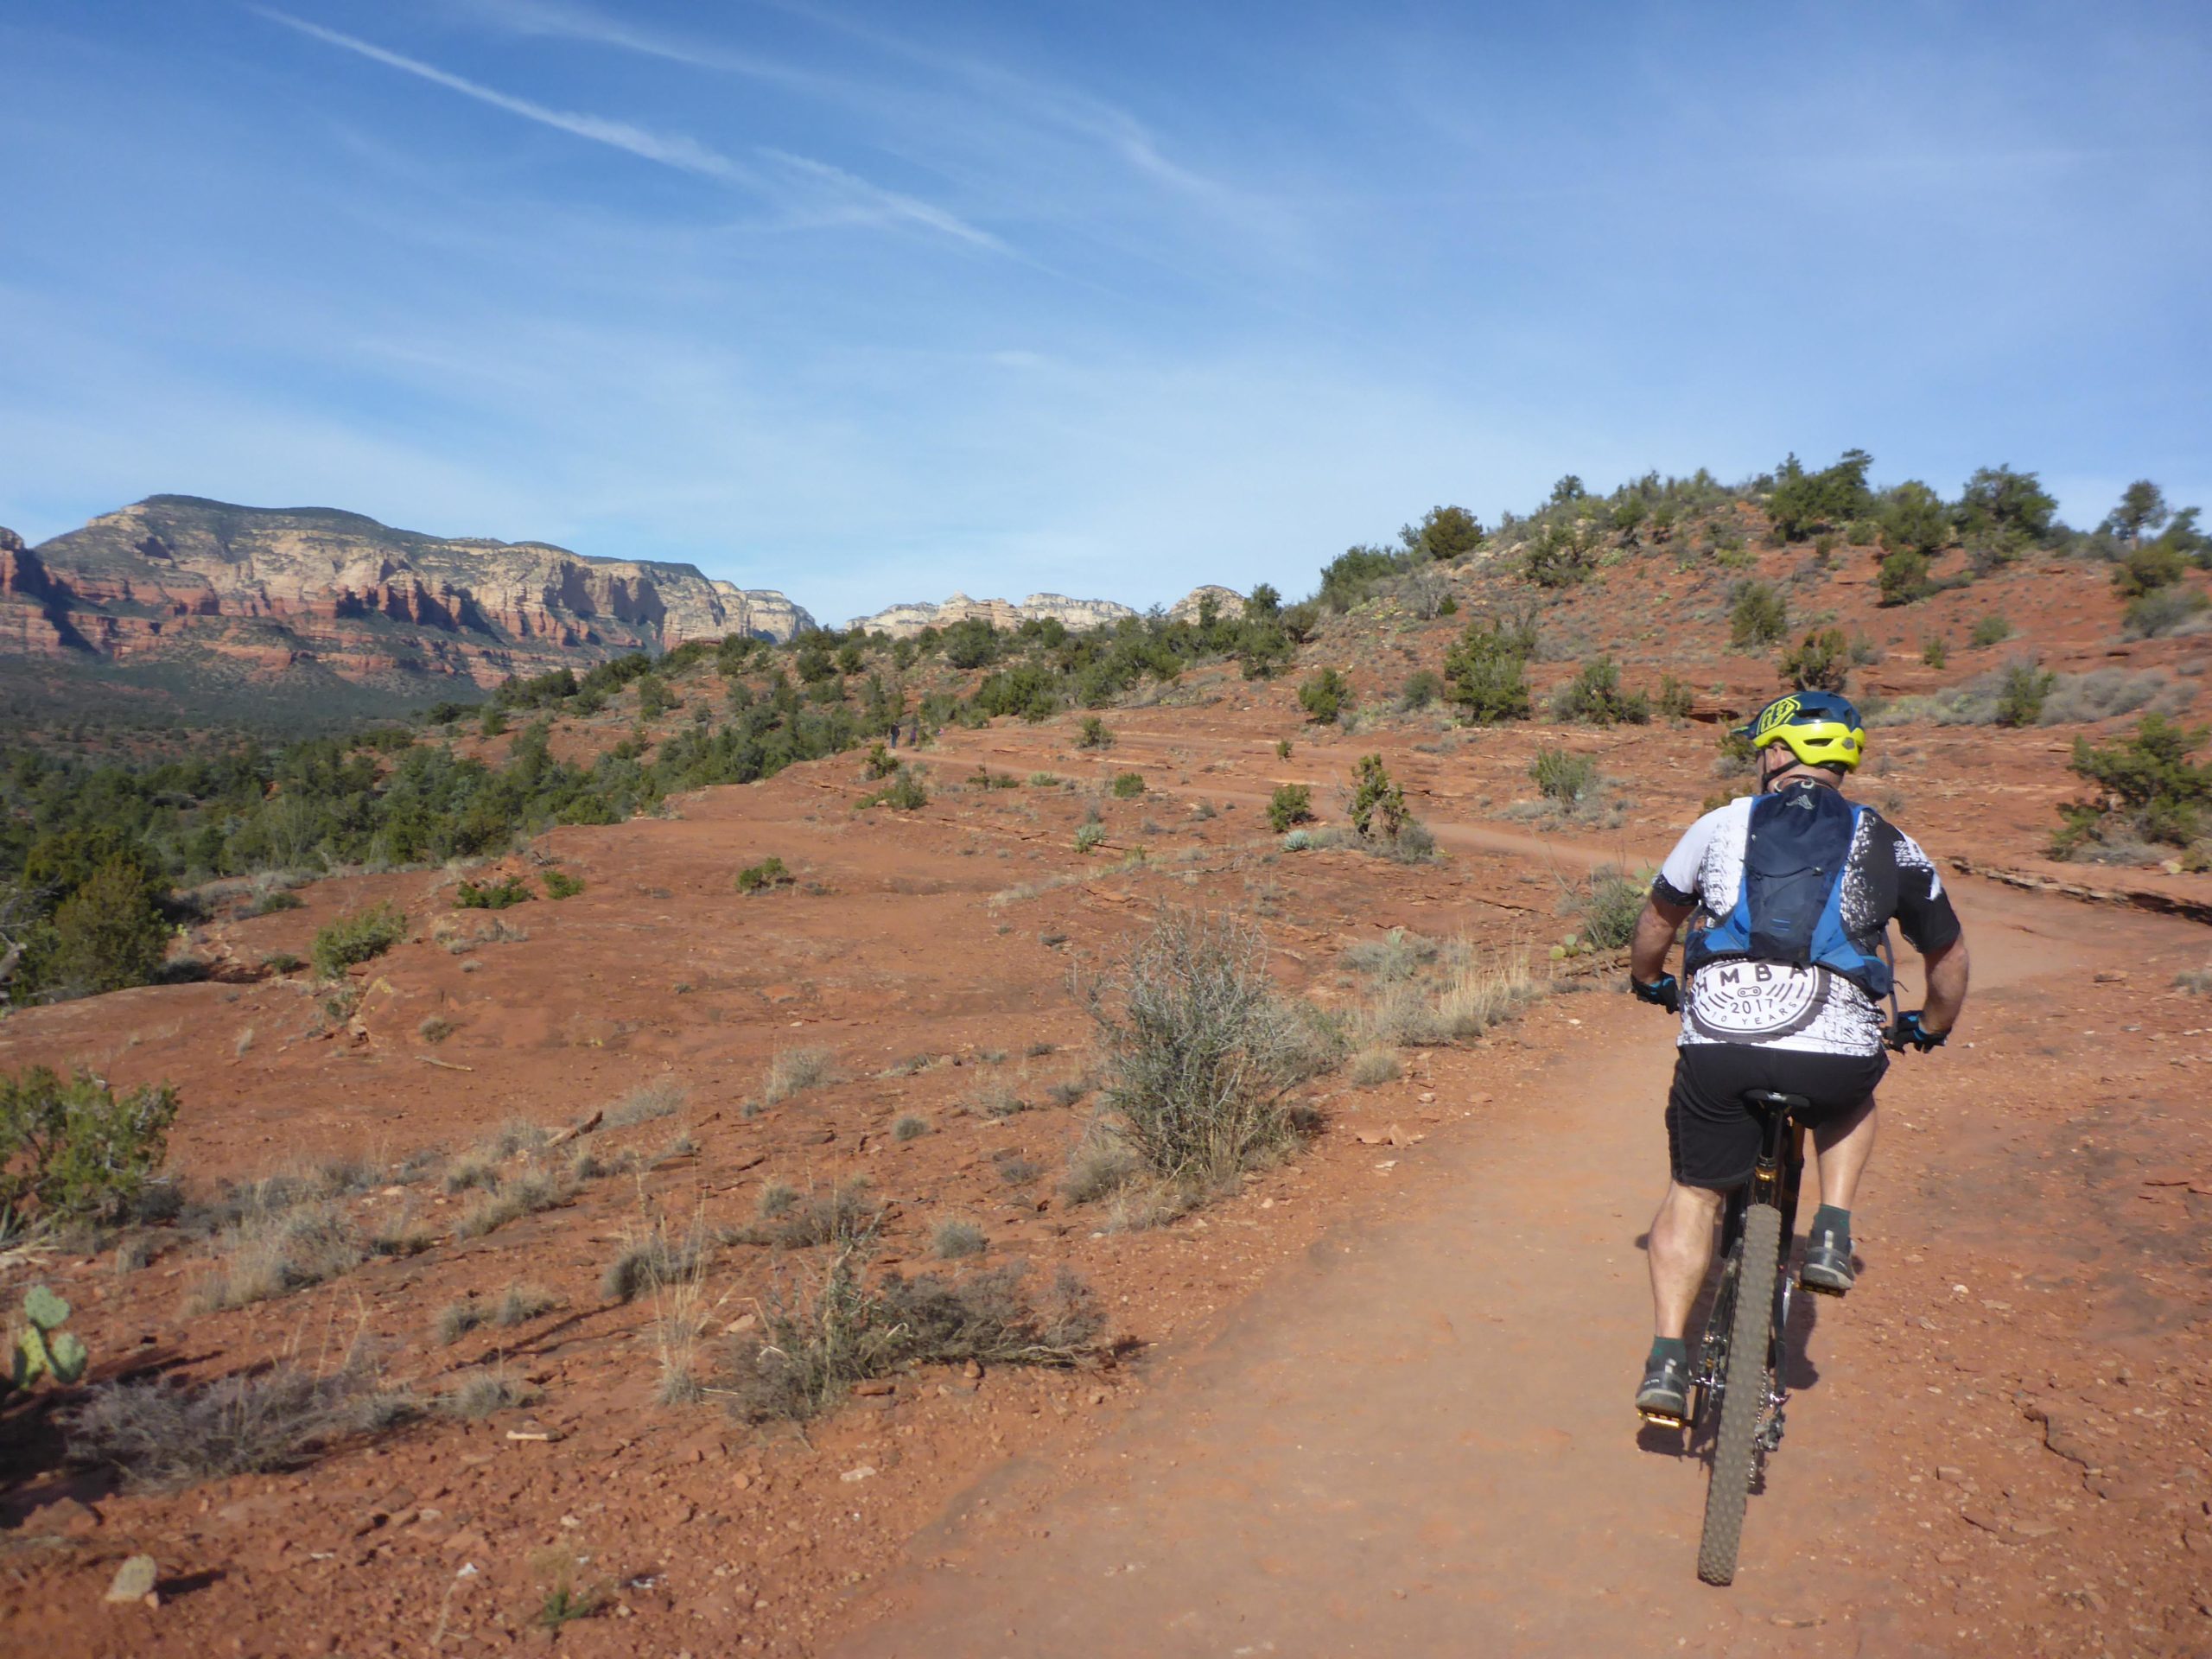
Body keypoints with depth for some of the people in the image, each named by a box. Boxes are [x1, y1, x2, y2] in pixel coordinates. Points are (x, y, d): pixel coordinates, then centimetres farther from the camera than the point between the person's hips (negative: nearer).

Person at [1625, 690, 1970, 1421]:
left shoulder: (1720, 825, 13)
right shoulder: (1890, 846, 15)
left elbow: (1656, 922, 26)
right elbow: (1948, 958, 26)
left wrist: (1650, 984, 46)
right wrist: (1929, 1029, 45)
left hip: (1718, 1044, -1)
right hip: (1836, 1052, 1)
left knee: (1692, 1193, 18)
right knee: (1851, 1099, 37)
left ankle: (1666, 1360, 10)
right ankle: (1831, 1235, 21)